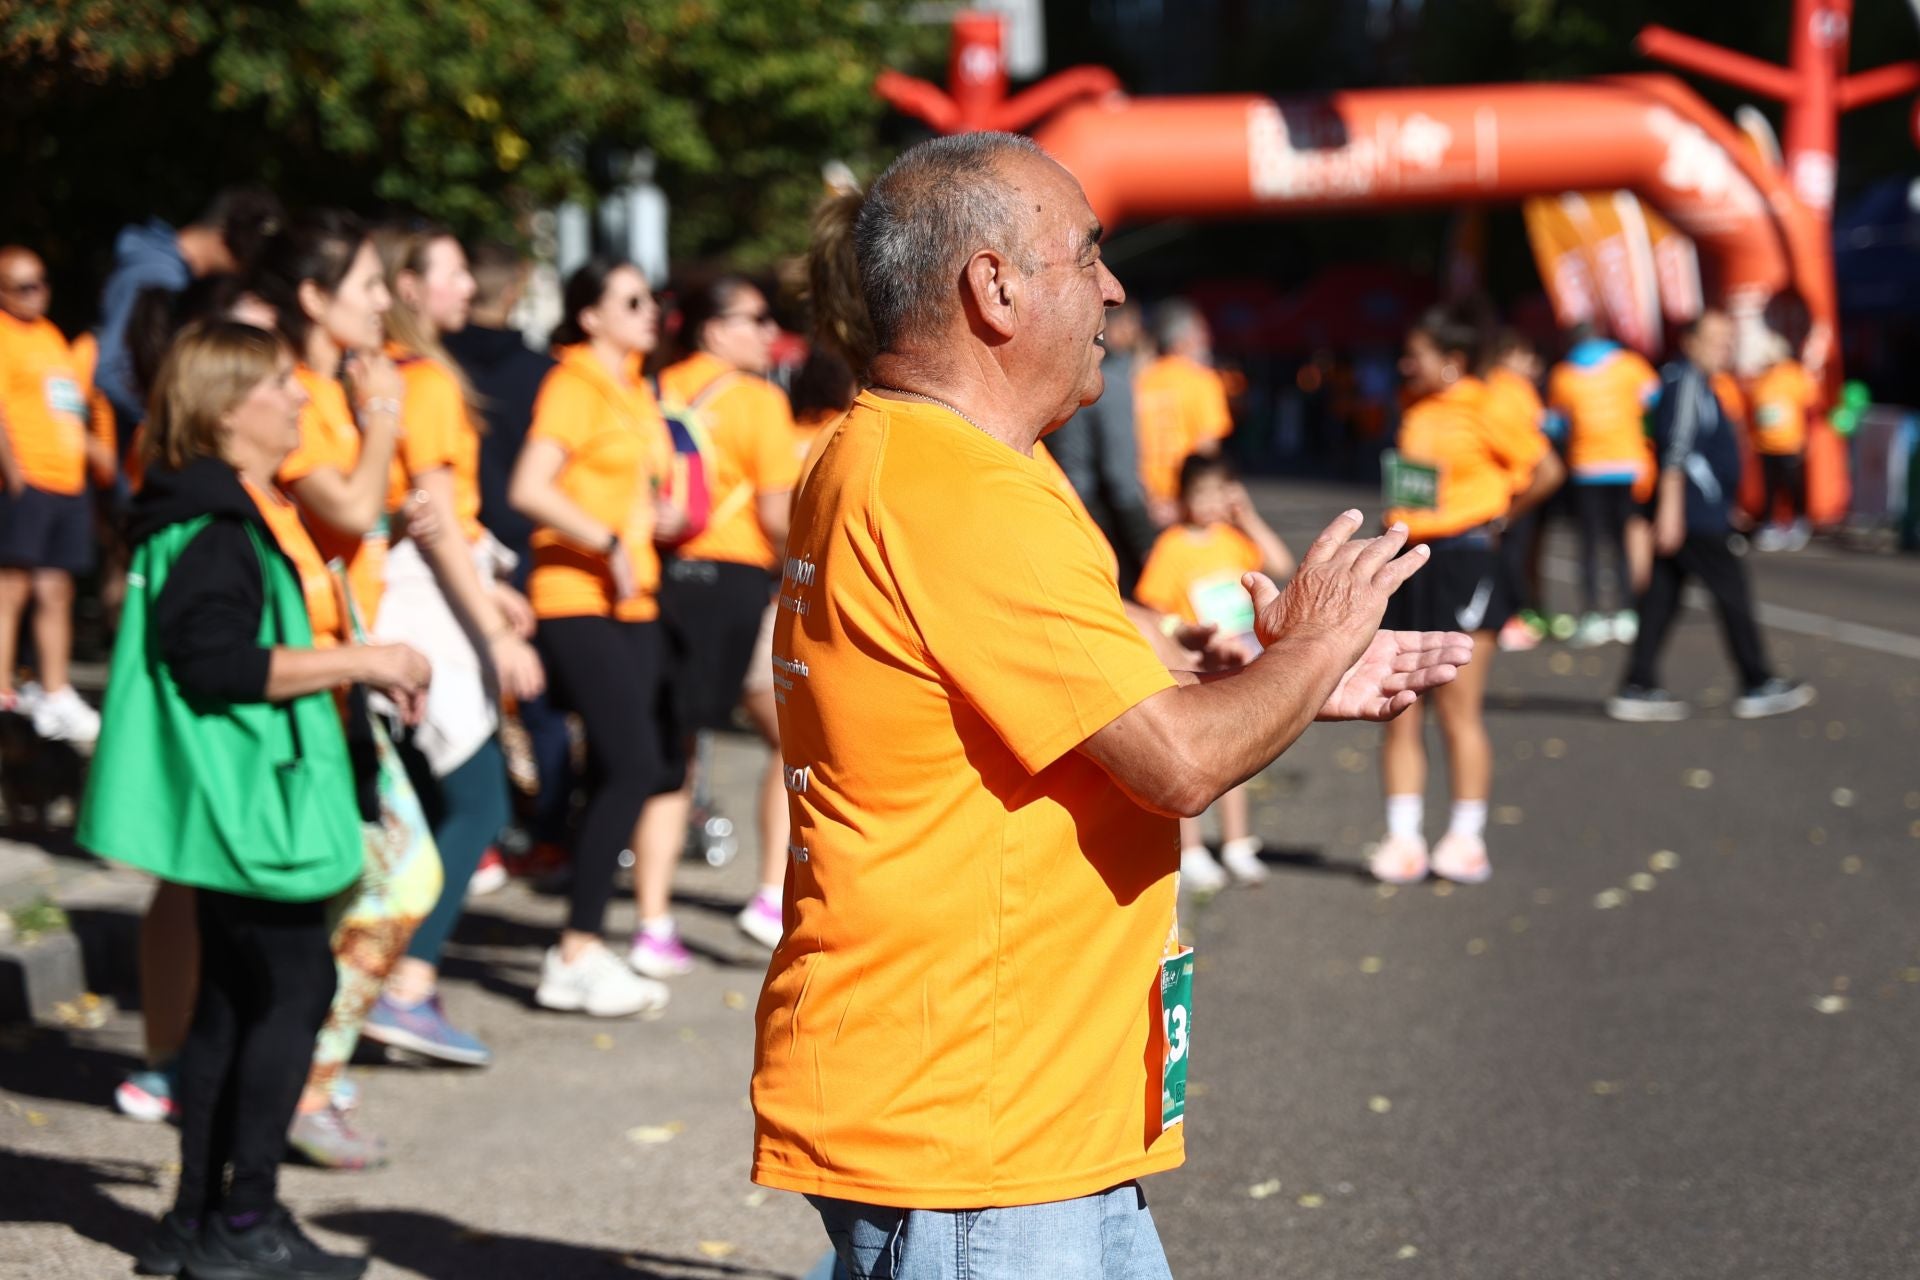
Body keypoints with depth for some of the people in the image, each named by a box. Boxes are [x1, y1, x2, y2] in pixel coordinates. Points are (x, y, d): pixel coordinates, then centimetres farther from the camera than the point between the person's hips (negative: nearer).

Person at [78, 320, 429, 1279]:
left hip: (234, 799, 11)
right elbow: (220, 664, -25)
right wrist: (356, 660, -19)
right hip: (241, 797, -11)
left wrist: (357, 672, 16)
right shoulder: (211, 527, -17)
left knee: (233, 997, 13)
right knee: (294, 984, -7)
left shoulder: (237, 516, 16)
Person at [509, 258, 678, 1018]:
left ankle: (584, 951, 10)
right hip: (577, 602, -9)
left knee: (651, 766, 5)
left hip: (633, 601, 9)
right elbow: (528, 489, -20)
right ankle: (576, 955, -11)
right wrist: (610, 544, -20)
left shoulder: (636, 391, 19)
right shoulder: (574, 385, -8)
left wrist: (660, 518, 11)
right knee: (629, 765, -16)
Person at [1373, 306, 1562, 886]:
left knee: (1458, 712, -1)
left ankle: (1466, 838, 9)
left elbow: (1546, 471, -7)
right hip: (1409, 566, 7)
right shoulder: (1416, 411, 10)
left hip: (1464, 562, -7)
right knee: (1398, 712, 5)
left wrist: (1498, 518, 0)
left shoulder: (1485, 411, -10)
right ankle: (1403, 838, 10)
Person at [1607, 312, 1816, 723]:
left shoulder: (1698, 382, 19)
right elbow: (1676, 446, -20)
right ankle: (1758, 687, 3)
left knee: (1662, 597, 6)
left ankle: (1638, 690, 4)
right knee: (1733, 594, -3)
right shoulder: (1686, 380, -12)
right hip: (1694, 515, -10)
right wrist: (1670, 509, -26)